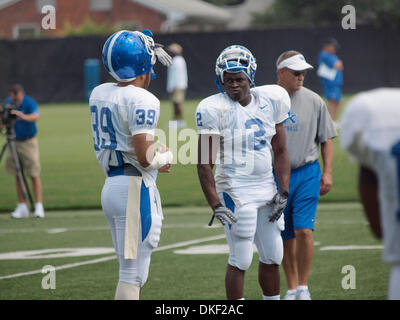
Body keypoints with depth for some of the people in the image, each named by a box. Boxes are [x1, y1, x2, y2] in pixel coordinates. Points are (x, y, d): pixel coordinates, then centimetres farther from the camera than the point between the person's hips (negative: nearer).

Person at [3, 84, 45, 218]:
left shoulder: (30, 103, -18)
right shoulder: (8, 102, -1)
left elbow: (35, 116, -38)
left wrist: (23, 116, -56)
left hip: (29, 142, -5)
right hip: (14, 142, 5)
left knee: (34, 174, -8)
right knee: (17, 175, 3)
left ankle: (39, 207, -10)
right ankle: (22, 206, 7)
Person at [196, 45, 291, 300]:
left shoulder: (269, 101, 3)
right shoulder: (216, 109, -13)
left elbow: (280, 151, 11)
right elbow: (204, 164, -12)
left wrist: (283, 192, 4)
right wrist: (215, 204, -19)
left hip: (268, 190, 6)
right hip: (236, 192, -6)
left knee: (273, 257, 12)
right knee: (240, 261, -6)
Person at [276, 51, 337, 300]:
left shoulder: (314, 101, 1)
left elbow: (327, 139, 7)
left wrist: (327, 173, 0)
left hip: (307, 174, -1)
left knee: (304, 231, -13)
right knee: (286, 237, 8)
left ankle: (303, 288, -1)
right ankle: (292, 288, 19)